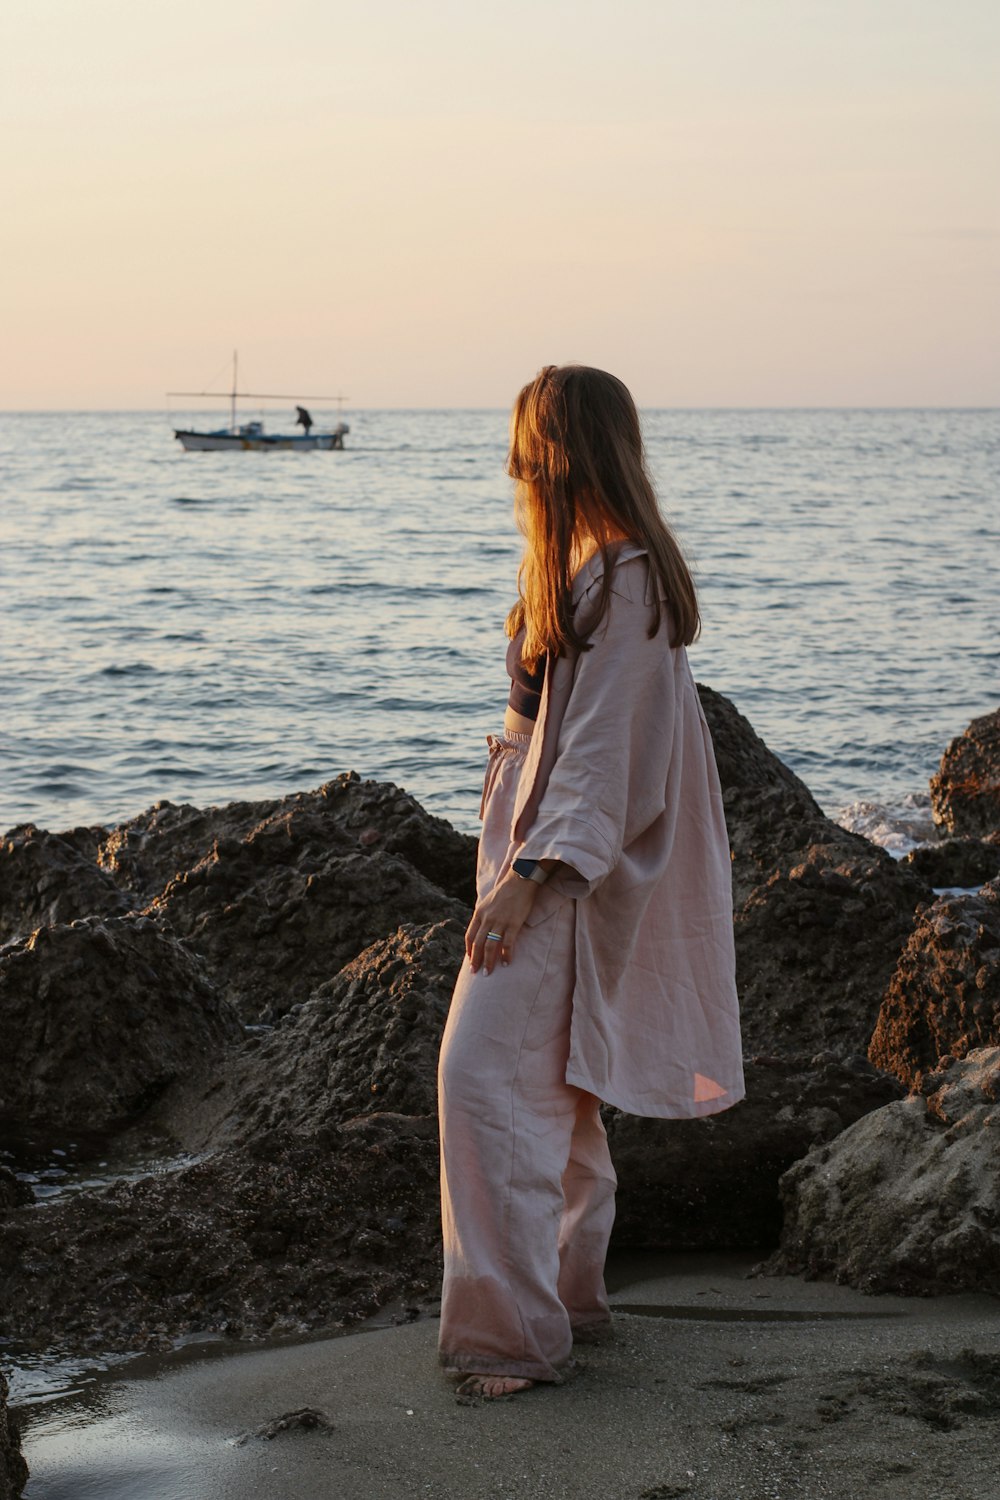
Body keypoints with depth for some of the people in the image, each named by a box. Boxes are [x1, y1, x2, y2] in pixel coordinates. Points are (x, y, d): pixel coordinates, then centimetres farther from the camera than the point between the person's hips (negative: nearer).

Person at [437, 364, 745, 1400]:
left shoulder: (623, 579, -18)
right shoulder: (577, 562, 14)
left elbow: (601, 746, -22)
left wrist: (529, 874, -25)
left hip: (568, 864, -10)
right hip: (534, 833, 10)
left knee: (487, 1074, -14)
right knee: (547, 1083, 16)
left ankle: (514, 1332, -10)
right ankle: (569, 1293, 27)